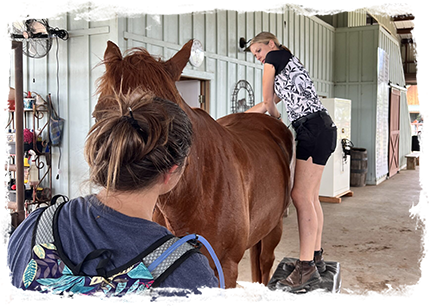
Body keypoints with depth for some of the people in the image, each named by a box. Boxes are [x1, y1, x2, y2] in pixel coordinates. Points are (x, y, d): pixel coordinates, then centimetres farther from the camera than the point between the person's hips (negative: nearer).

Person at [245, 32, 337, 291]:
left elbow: (268, 100, 6)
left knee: (301, 195, -13)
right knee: (311, 196, 10)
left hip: (314, 129, -10)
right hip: (319, 130, 10)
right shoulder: (288, 65, 29)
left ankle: (307, 267, -12)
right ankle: (317, 257, 17)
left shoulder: (275, 56, 2)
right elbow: (268, 104, 29)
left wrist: (275, 116, 26)